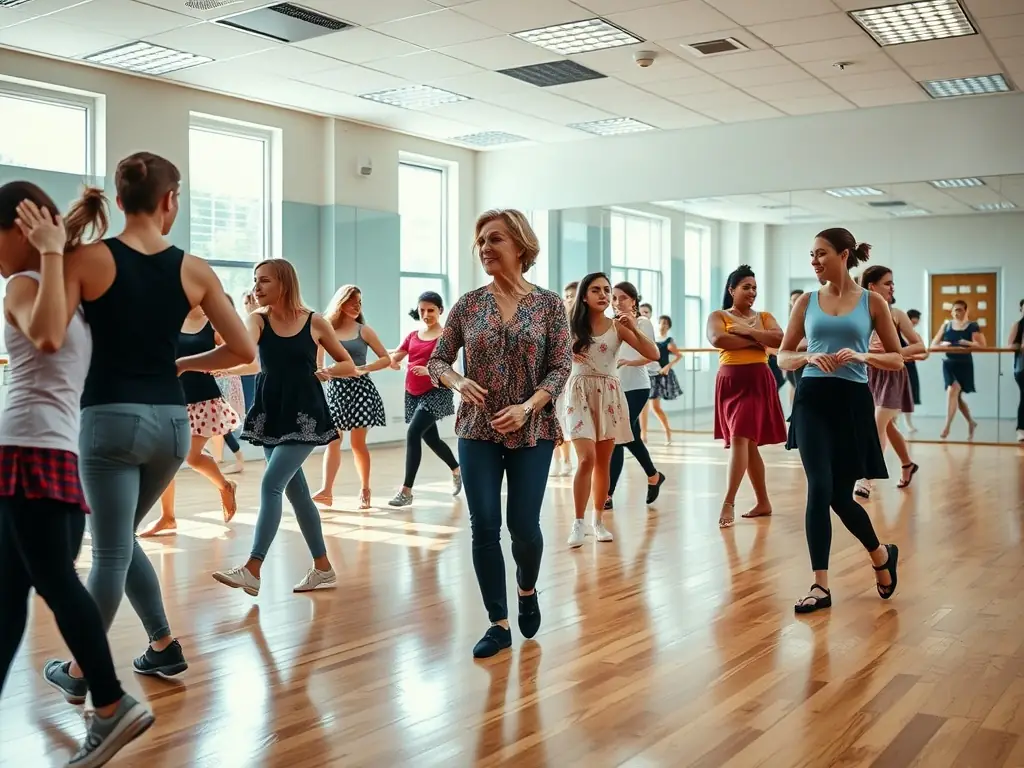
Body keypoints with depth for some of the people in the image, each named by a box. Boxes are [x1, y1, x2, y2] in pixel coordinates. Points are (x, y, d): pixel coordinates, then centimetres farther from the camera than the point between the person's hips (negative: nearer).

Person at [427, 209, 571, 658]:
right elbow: (437, 361, 6)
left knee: (523, 525, 1)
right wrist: (459, 383, -15)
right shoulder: (469, 304, 2)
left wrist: (526, 408, -20)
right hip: (478, 432, 2)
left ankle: (528, 590, 34)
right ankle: (498, 624, 13)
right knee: (484, 527, -1)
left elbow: (560, 368, -5)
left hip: (532, 432, -1)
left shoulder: (549, 304, -2)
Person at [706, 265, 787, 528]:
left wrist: (747, 331, -11)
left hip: (758, 382, -1)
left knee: (740, 438, -14)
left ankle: (728, 502, -14)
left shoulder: (764, 317, 12)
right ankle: (763, 502, 17)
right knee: (747, 442, 6)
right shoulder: (718, 316, 7)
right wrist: (756, 341, -8)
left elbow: (779, 339, -7)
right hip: (730, 382, 1)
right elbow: (717, 339, -14)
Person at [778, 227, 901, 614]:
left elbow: (897, 359, 5)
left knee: (840, 495, 5)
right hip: (812, 400, 1)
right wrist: (809, 357, -11)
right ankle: (820, 585, -1)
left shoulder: (872, 302, 3)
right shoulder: (807, 301, 7)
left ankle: (882, 555, 35)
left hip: (853, 402, -1)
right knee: (819, 489, -10)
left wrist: (862, 356, -13)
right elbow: (783, 357, 10)